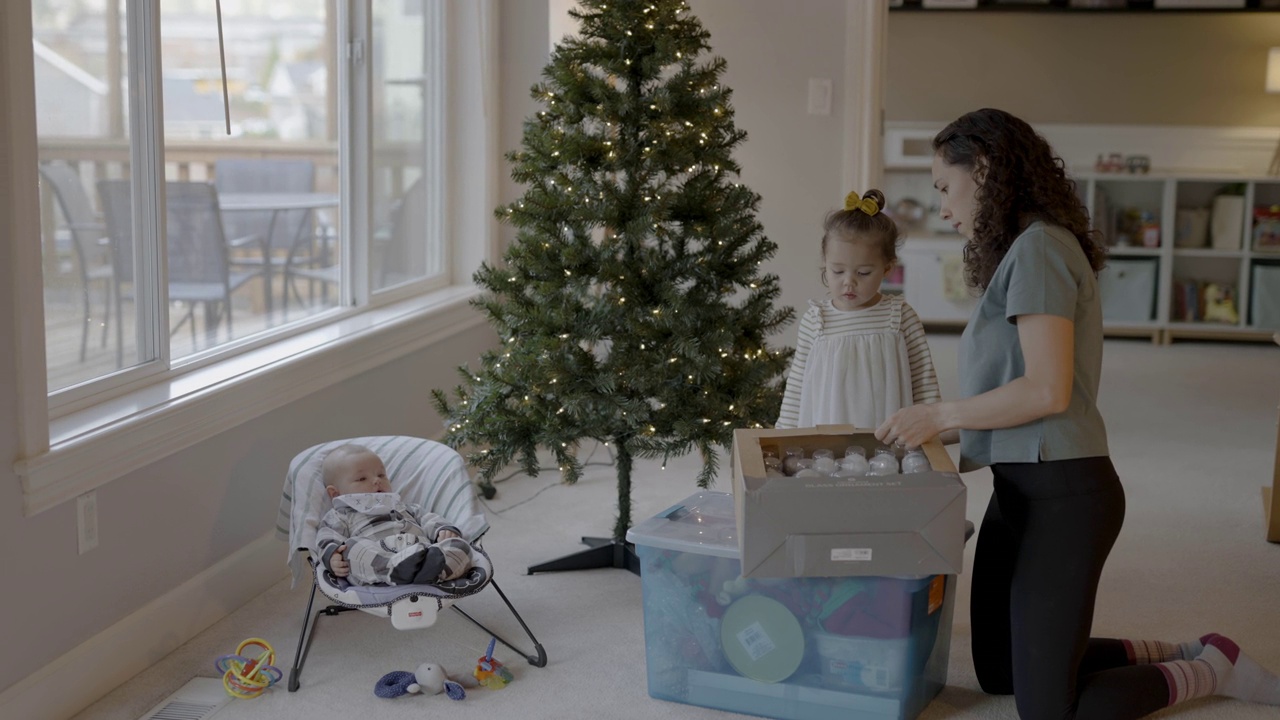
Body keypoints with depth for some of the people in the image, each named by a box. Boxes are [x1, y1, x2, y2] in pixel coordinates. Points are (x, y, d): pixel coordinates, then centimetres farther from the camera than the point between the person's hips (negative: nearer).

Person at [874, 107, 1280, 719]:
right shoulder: (1019, 251, 16)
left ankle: (1212, 669, 14)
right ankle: (1183, 656, 24)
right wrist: (952, 461, 12)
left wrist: (940, 415, -13)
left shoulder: (1039, 247, -14)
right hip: (1021, 488, 10)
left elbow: (1047, 391, -22)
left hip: (1060, 492, -10)